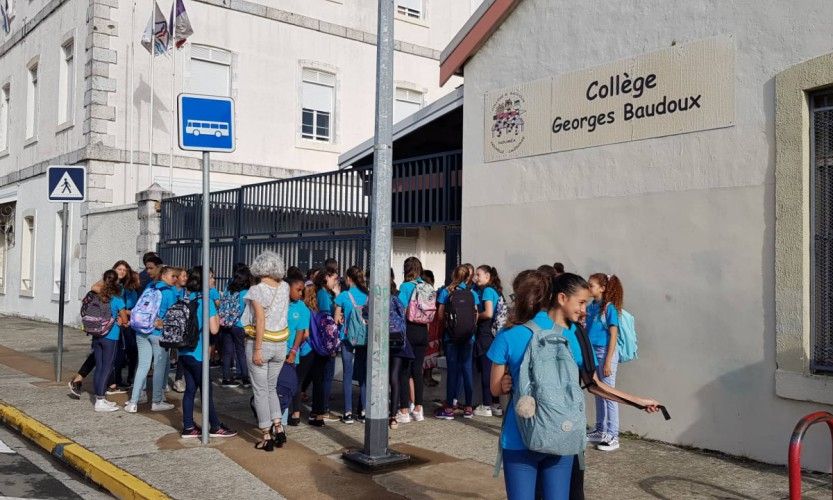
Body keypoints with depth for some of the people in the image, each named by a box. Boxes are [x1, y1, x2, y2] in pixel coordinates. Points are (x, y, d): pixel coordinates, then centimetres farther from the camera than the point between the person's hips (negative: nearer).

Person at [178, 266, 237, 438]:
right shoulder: (206, 302, -14)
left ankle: (188, 427, 17)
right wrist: (217, 319, 0)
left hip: (183, 352, 6)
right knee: (206, 390, 4)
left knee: (190, 389, 13)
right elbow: (214, 329, -17)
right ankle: (215, 427, 15)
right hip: (197, 353, -6)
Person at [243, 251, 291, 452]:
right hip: (280, 344, 5)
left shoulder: (257, 290, -12)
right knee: (271, 388, 20)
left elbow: (260, 321, -19)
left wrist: (257, 350, -17)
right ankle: (278, 428, 10)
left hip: (260, 343, -5)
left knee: (260, 390, 5)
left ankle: (267, 436, 7)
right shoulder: (284, 287, 3)